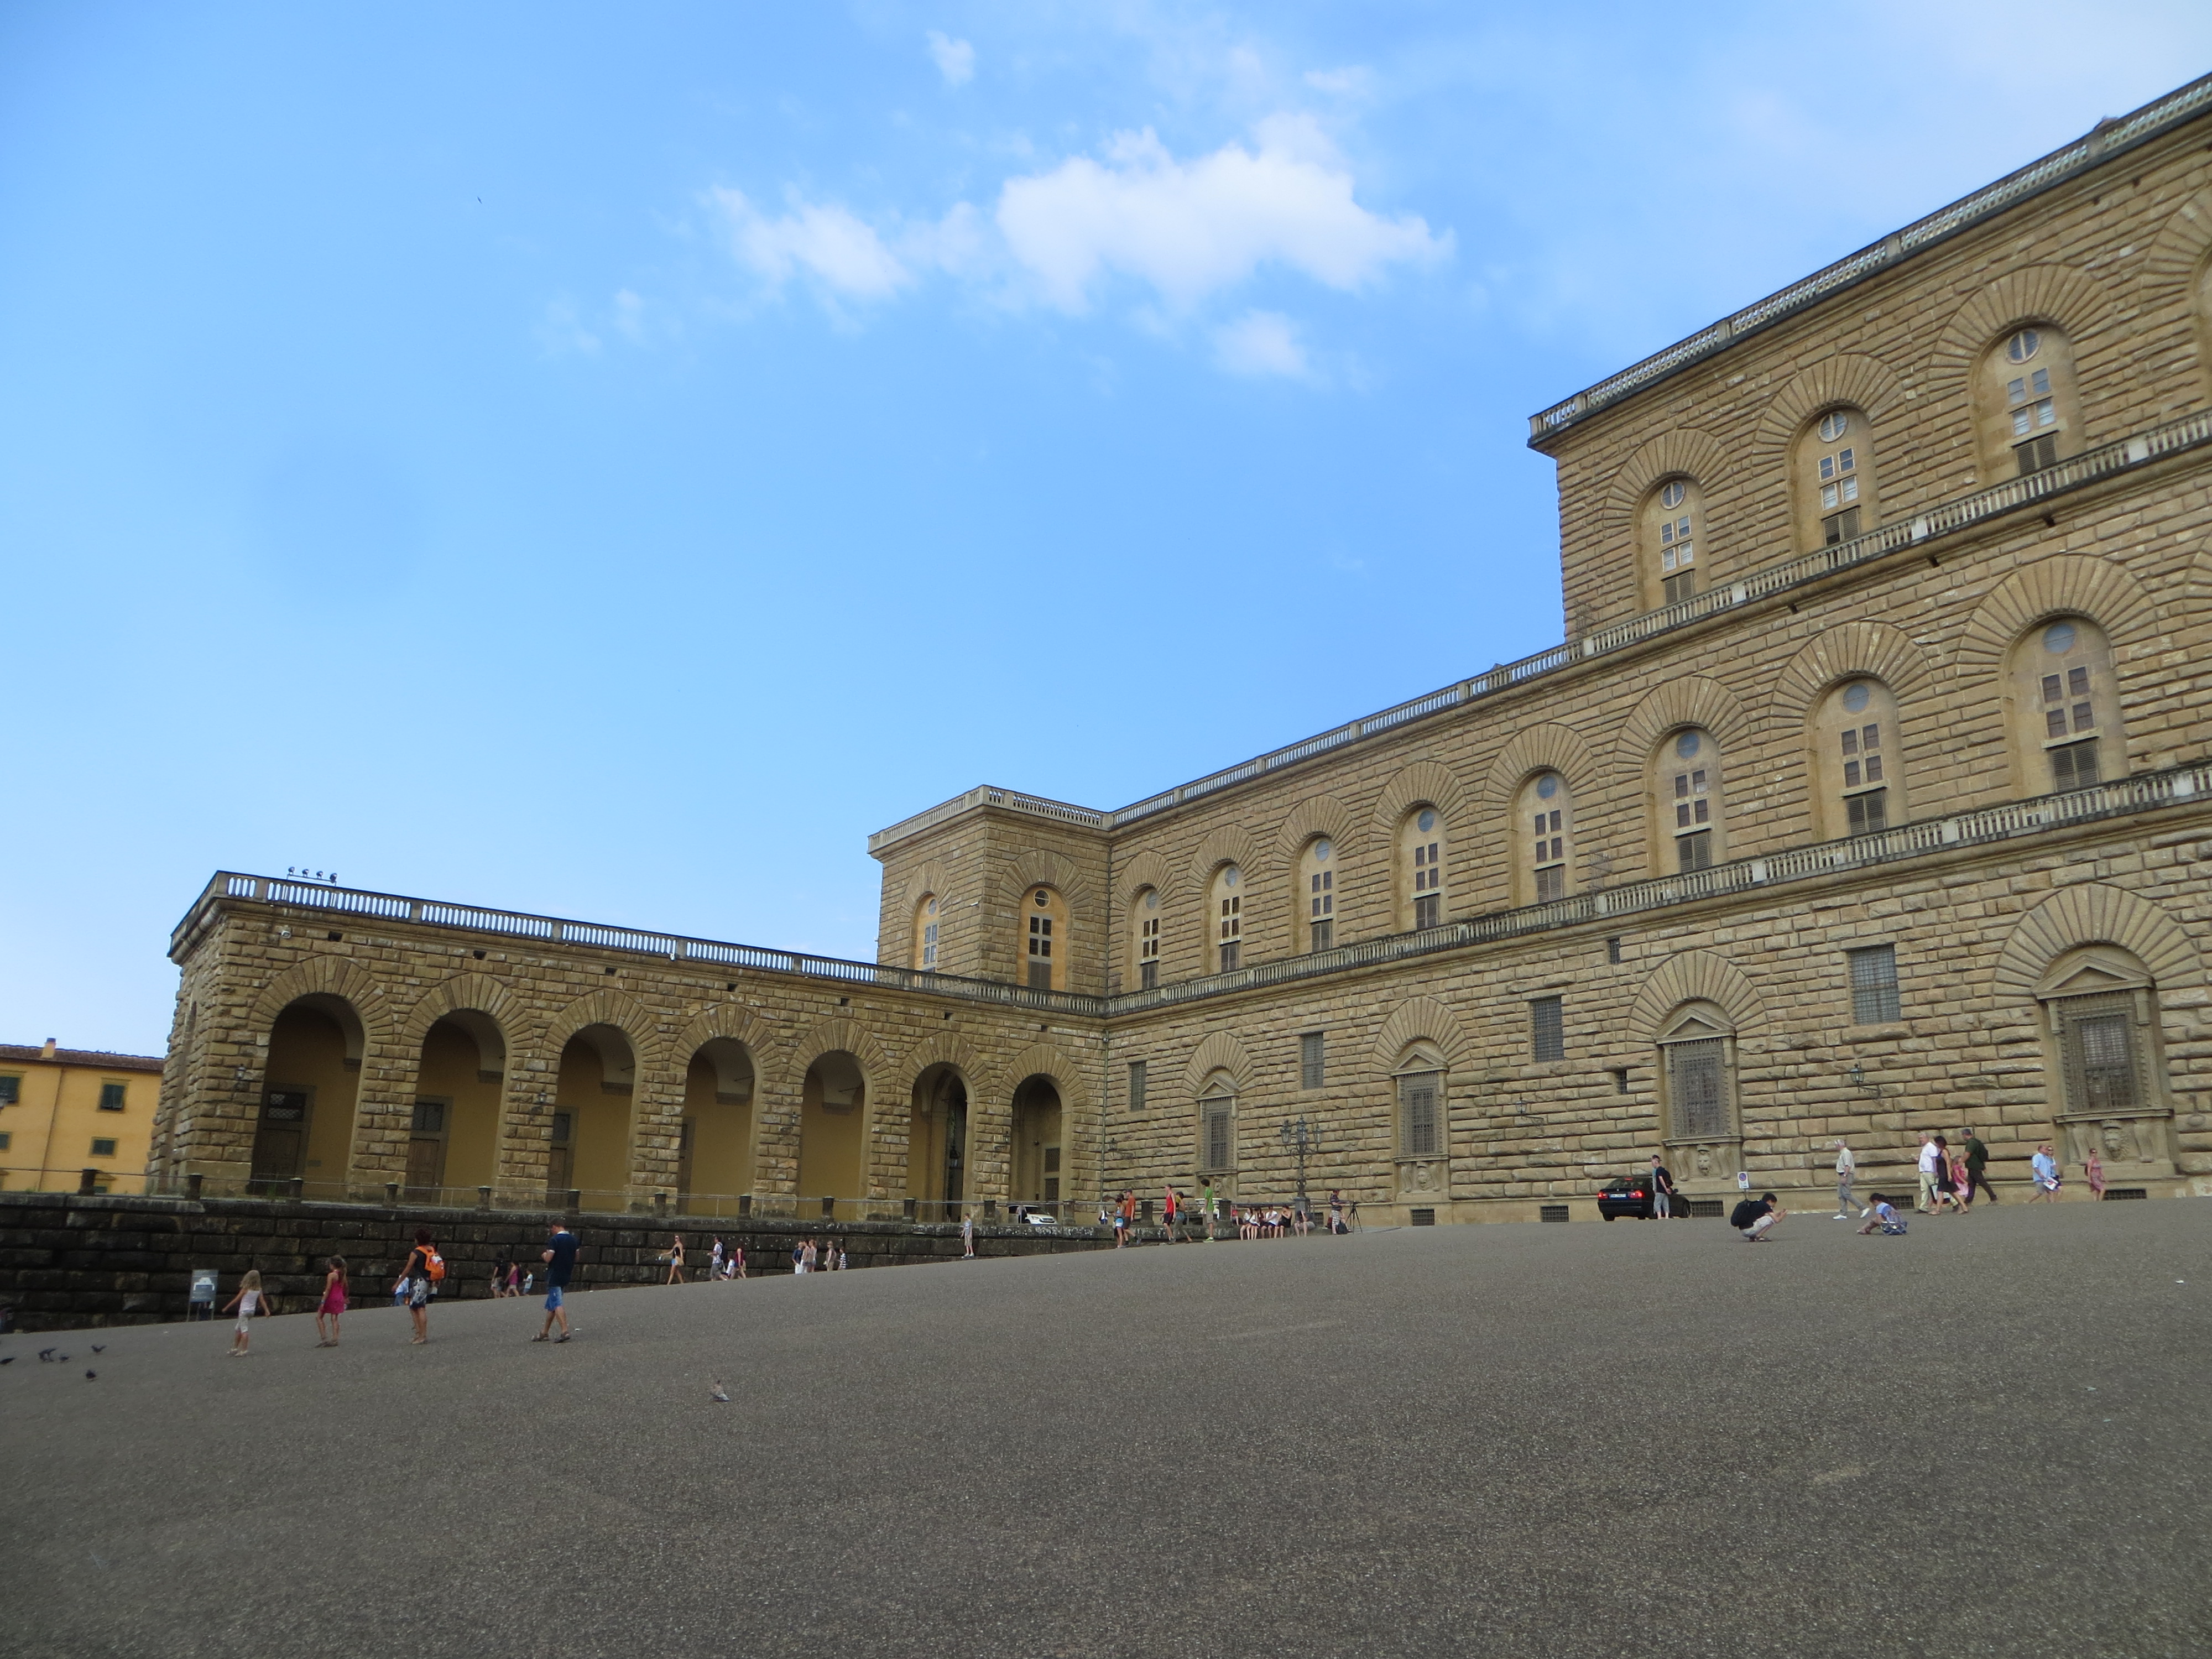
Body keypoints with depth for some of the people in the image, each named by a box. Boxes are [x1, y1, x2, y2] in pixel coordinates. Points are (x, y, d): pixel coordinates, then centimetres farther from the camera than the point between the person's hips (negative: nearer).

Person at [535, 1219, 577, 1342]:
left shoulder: (554, 1240, -13)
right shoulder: (573, 1240, 9)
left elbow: (548, 1259, -17)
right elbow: (576, 1257, 16)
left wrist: (544, 1255, 4)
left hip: (554, 1277, -7)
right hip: (566, 1276, 7)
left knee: (557, 1304, -10)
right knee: (551, 1305, 15)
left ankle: (565, 1331, -20)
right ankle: (545, 1332, 20)